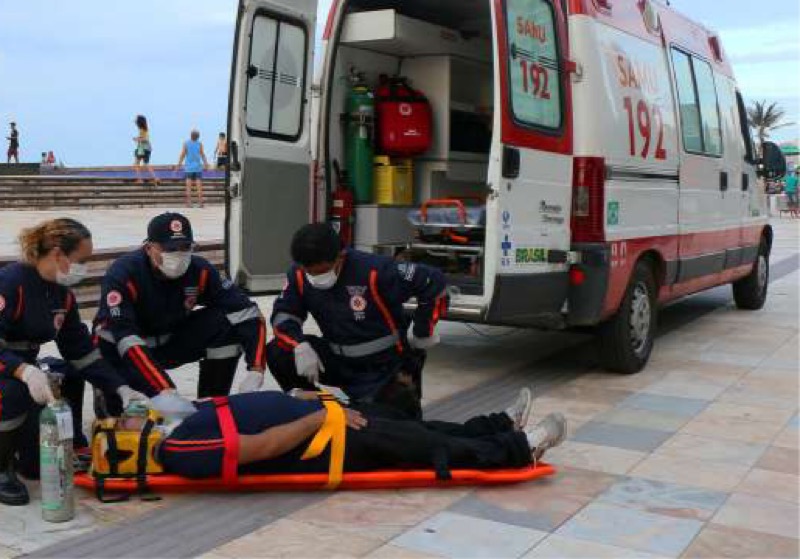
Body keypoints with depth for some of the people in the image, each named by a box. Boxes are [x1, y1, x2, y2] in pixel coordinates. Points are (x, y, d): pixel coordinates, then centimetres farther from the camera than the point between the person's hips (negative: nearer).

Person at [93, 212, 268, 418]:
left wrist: (255, 372, -31)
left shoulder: (200, 271, -18)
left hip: (170, 341, 3)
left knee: (227, 323, -18)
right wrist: (164, 392, -51)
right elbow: (125, 338, -40)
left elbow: (248, 313, -17)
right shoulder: (124, 274, -30)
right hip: (119, 348, -3)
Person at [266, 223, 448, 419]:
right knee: (278, 352, -14)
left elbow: (434, 281, -24)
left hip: (383, 363, -4)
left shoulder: (374, 270, -29)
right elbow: (284, 313, -3)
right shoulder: (299, 275, -12)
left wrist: (423, 335, -13)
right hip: (338, 359, 4)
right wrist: (299, 346, -25)